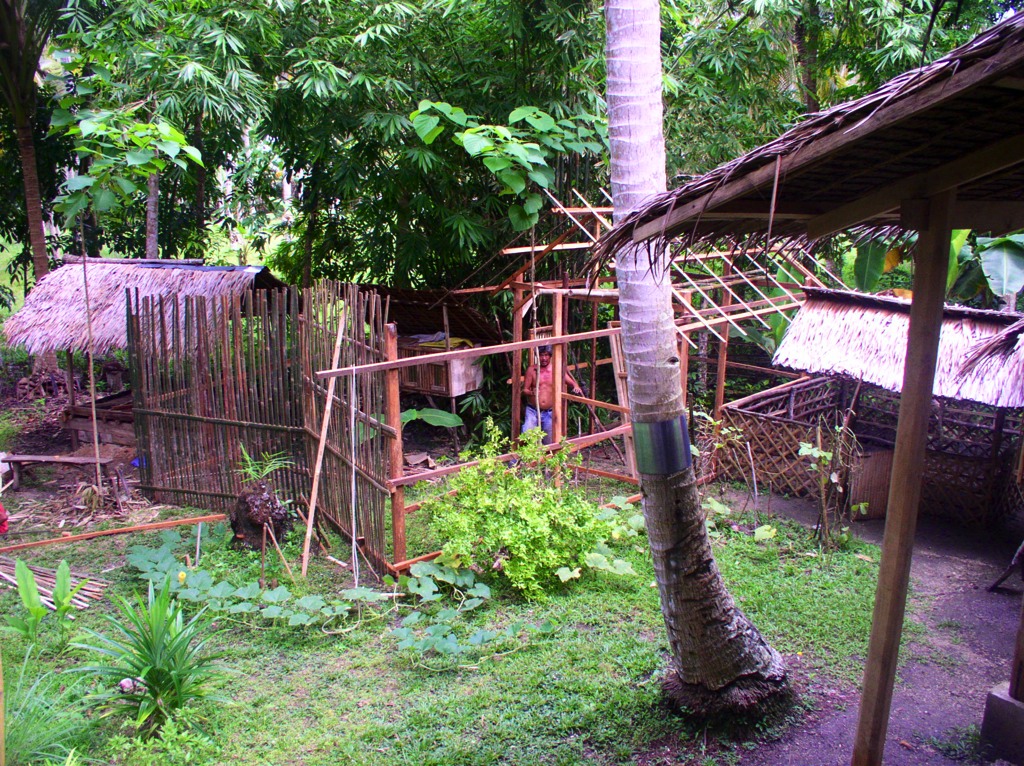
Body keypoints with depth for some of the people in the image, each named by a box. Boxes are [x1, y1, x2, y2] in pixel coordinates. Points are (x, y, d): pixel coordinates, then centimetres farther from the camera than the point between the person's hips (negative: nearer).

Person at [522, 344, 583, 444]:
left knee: (549, 442, 4)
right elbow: (524, 390, -2)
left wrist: (576, 387, -21)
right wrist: (531, 392, -25)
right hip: (533, 410, -1)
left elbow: (573, 383, 3)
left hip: (549, 413, 1)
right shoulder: (531, 370, -1)